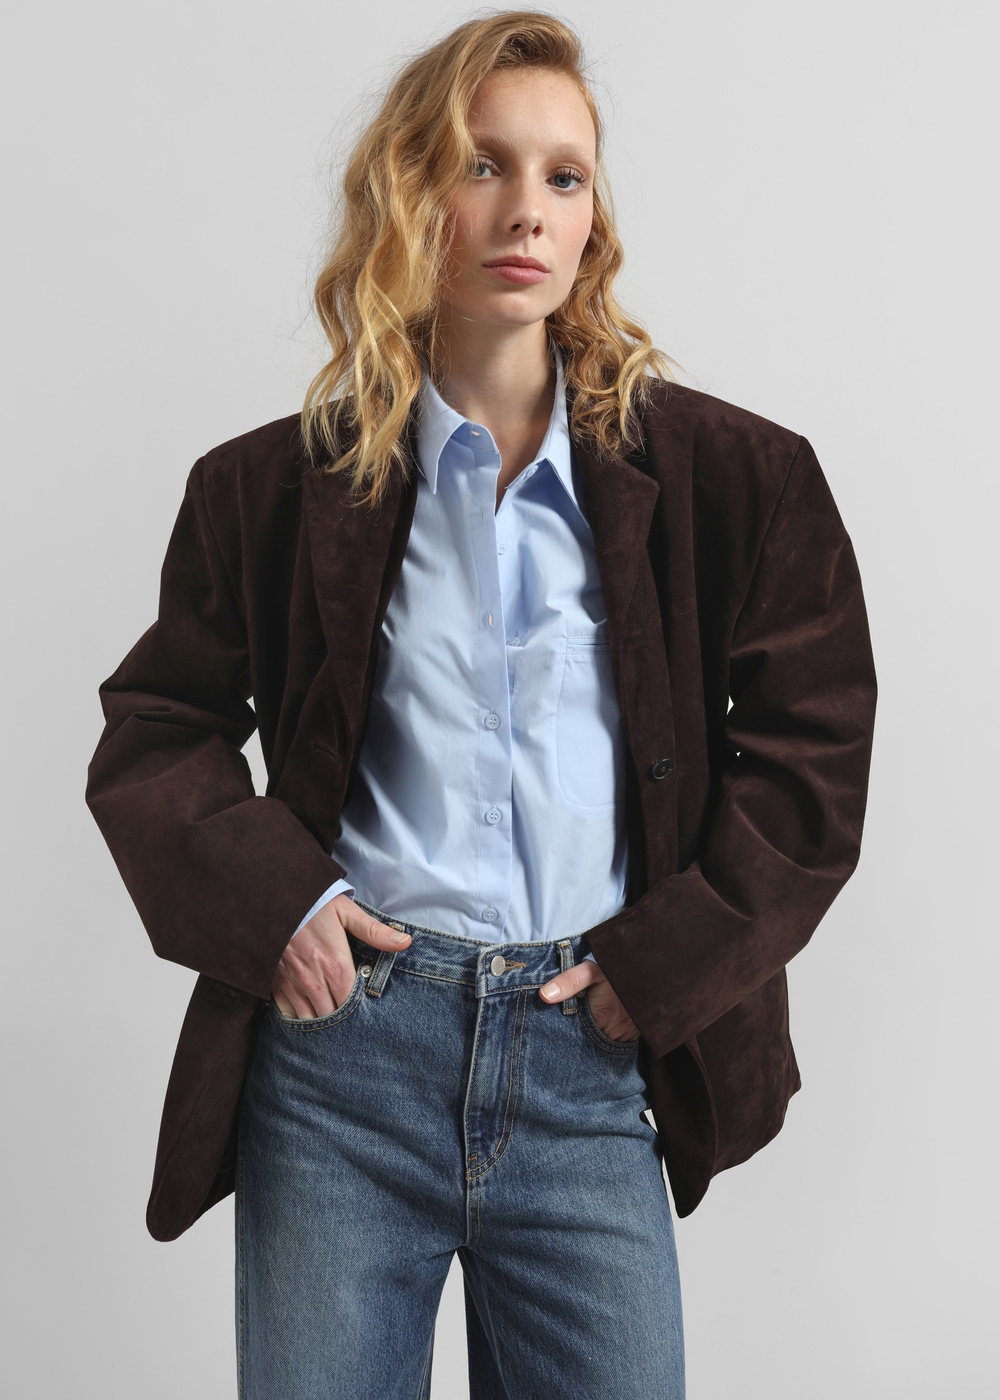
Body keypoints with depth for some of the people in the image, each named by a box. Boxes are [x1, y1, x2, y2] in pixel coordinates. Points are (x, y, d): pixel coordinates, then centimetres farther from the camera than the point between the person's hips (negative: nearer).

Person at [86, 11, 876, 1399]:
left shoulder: (730, 477, 2)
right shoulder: (280, 485, 3)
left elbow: (811, 752, 6)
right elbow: (153, 732, 10)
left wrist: (666, 961, -3)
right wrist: (262, 898, -7)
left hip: (592, 1065, 1)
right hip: (343, 1045, 0)